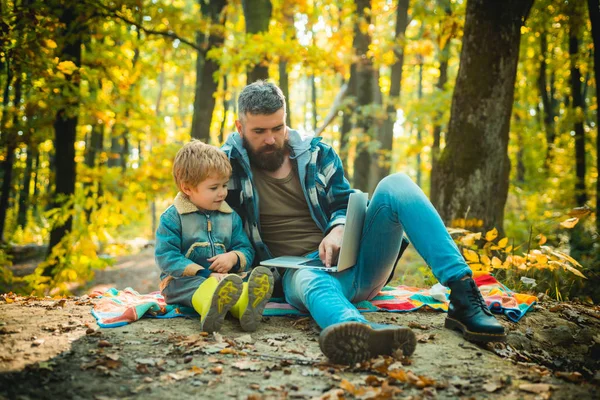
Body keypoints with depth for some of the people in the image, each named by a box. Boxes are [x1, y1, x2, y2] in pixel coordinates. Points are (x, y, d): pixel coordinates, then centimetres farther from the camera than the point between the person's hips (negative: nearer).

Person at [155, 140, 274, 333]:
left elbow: (247, 250, 15)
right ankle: (211, 305, -74)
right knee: (201, 286, -38)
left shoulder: (231, 217, 14)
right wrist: (206, 274, -21)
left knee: (242, 282, -31)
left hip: (225, 276, 3)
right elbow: (167, 258, -10)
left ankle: (245, 306, -67)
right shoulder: (172, 217, -1)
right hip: (183, 280, -3)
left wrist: (234, 257, -12)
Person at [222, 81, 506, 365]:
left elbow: (345, 203, 13)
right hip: (302, 269, -4)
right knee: (309, 282, -42)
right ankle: (367, 332, -78)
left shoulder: (317, 153, 15)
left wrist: (337, 230, -9)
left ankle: (464, 297, -32)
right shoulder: (230, 163, 7)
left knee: (395, 185, -19)